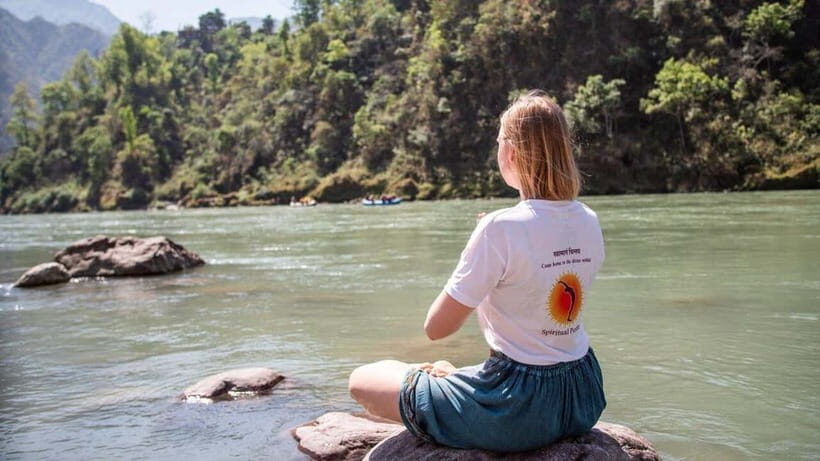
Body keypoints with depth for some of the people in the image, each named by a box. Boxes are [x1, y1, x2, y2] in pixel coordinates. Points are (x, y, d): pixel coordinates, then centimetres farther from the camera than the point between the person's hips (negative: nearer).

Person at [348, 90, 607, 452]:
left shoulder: (500, 228, -23)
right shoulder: (589, 222, -2)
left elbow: (436, 327, -15)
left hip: (517, 411, -8)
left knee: (363, 381, 9)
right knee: (446, 370, 35)